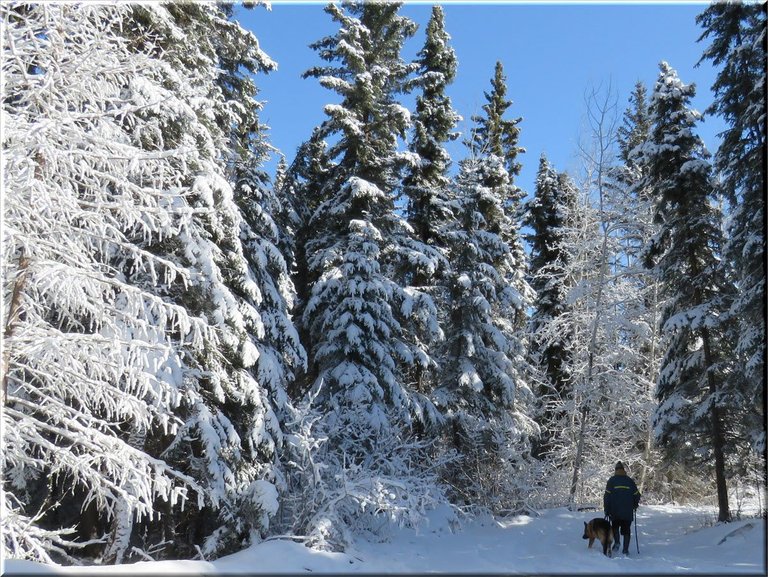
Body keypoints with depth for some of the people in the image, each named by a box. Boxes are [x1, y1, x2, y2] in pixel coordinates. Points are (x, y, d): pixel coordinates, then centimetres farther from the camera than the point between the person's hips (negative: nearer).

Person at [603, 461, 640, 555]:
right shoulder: (630, 480, 6)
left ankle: (616, 542, -3)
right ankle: (625, 549, 5)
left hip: (615, 511, -1)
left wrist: (606, 510, 2)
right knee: (626, 530, 9)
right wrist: (635, 505, 28)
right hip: (628, 512, 1)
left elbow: (607, 496, -3)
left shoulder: (612, 480, 1)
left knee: (615, 526, 17)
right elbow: (637, 495, 8)